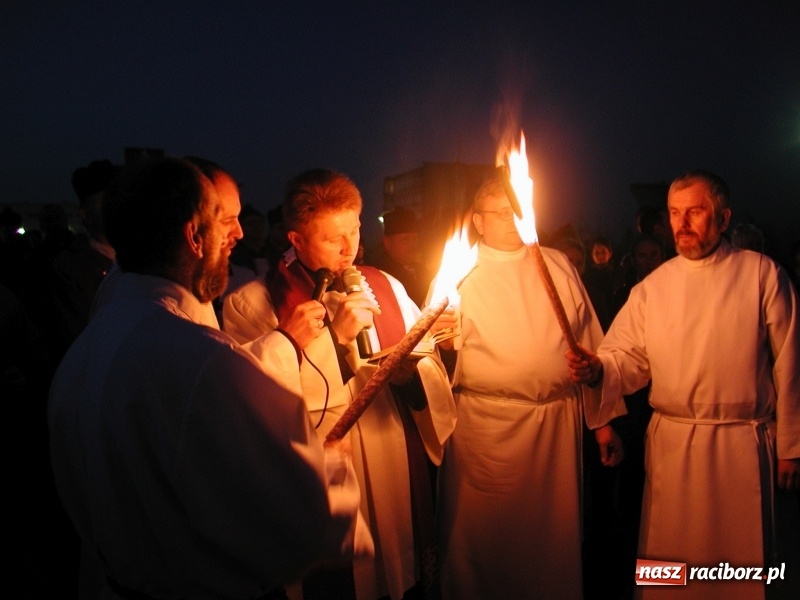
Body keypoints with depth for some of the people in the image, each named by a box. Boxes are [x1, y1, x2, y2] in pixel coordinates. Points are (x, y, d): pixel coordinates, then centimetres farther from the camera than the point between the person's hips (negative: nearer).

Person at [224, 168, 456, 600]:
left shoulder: (385, 286, 5)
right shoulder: (252, 303, -8)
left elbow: (431, 367, 6)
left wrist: (412, 373, -16)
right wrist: (334, 336, -21)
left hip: (401, 483, 5)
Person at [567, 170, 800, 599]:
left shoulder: (762, 274, -2)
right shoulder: (653, 286, 3)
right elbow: (629, 358, 1)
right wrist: (597, 369, -21)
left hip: (745, 447, -1)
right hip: (671, 444, 2)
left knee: (746, 559, 12)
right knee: (669, 561, 12)